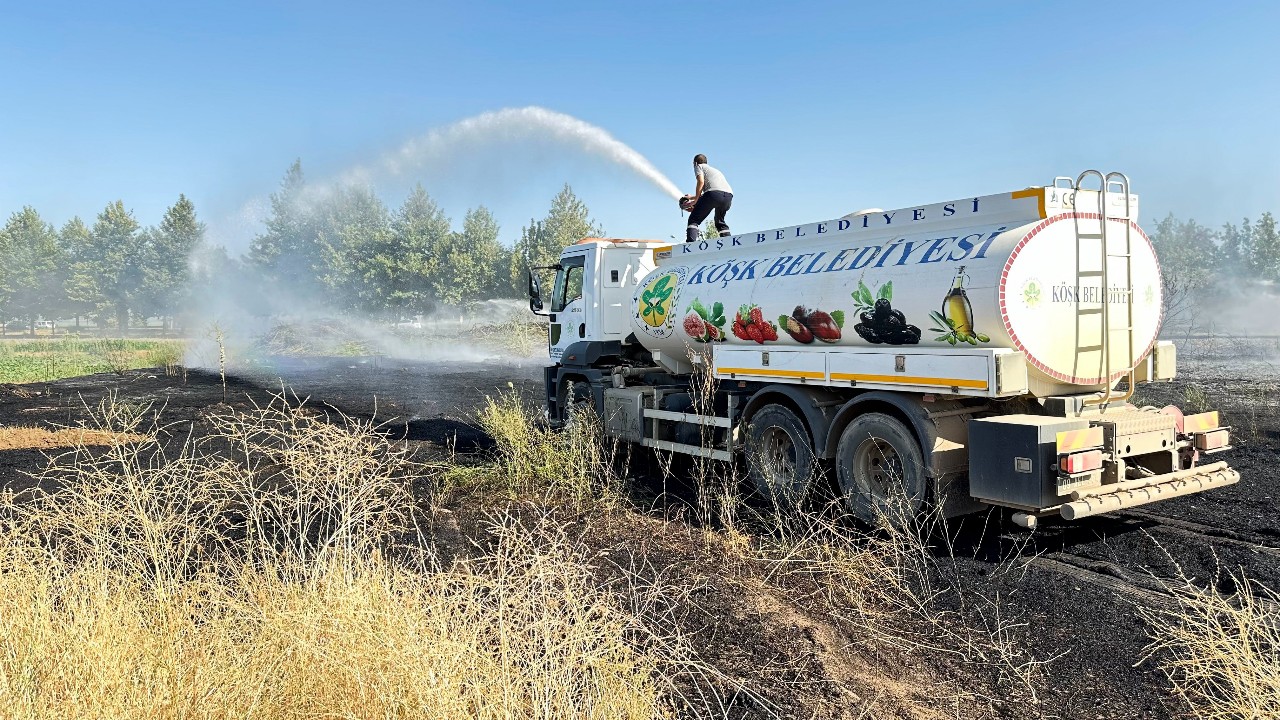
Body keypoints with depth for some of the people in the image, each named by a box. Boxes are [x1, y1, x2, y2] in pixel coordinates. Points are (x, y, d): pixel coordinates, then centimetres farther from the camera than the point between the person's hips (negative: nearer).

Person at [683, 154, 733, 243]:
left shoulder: (699, 166, 21)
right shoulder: (715, 170, 42)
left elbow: (701, 182, 1)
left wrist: (695, 201, 4)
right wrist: (692, 197, 54)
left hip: (714, 193, -7)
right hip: (729, 195, 7)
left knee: (694, 219, -2)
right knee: (720, 221, 28)